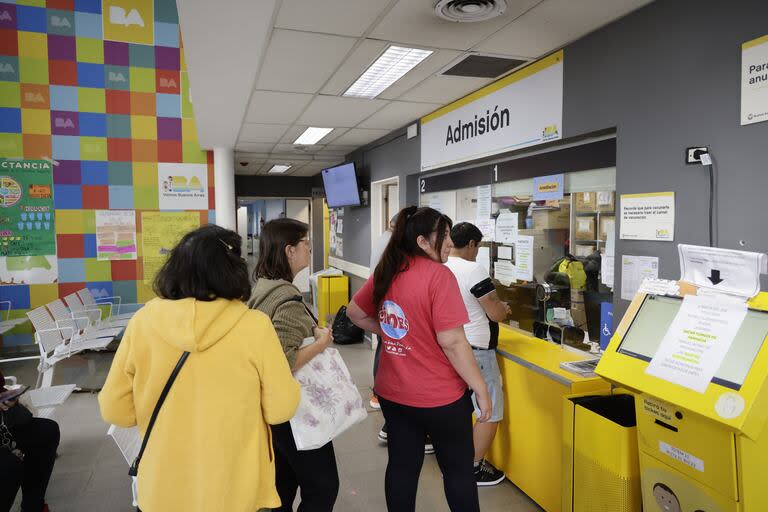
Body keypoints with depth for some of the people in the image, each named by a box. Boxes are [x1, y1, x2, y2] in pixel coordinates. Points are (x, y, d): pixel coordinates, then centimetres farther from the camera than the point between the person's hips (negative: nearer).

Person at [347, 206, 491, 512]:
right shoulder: (438, 275, -20)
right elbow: (452, 342, -22)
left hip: (392, 392, 6)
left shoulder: (386, 272, 1)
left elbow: (355, 313, 14)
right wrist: (481, 389, -13)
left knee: (401, 465, 19)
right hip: (439, 395, -6)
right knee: (458, 469, 14)